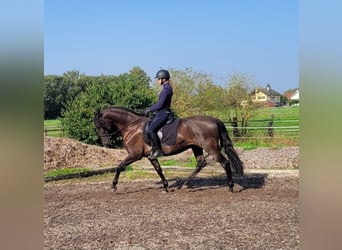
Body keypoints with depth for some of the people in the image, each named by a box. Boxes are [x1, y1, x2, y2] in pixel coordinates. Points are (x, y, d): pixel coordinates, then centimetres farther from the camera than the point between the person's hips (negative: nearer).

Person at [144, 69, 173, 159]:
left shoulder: (166, 89, -16)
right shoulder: (167, 87, 15)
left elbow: (160, 104, -20)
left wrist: (149, 109, -9)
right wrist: (150, 108, 15)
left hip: (163, 112, -11)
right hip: (162, 112, 11)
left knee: (151, 130, -21)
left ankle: (158, 150, -12)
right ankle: (154, 148, 12)